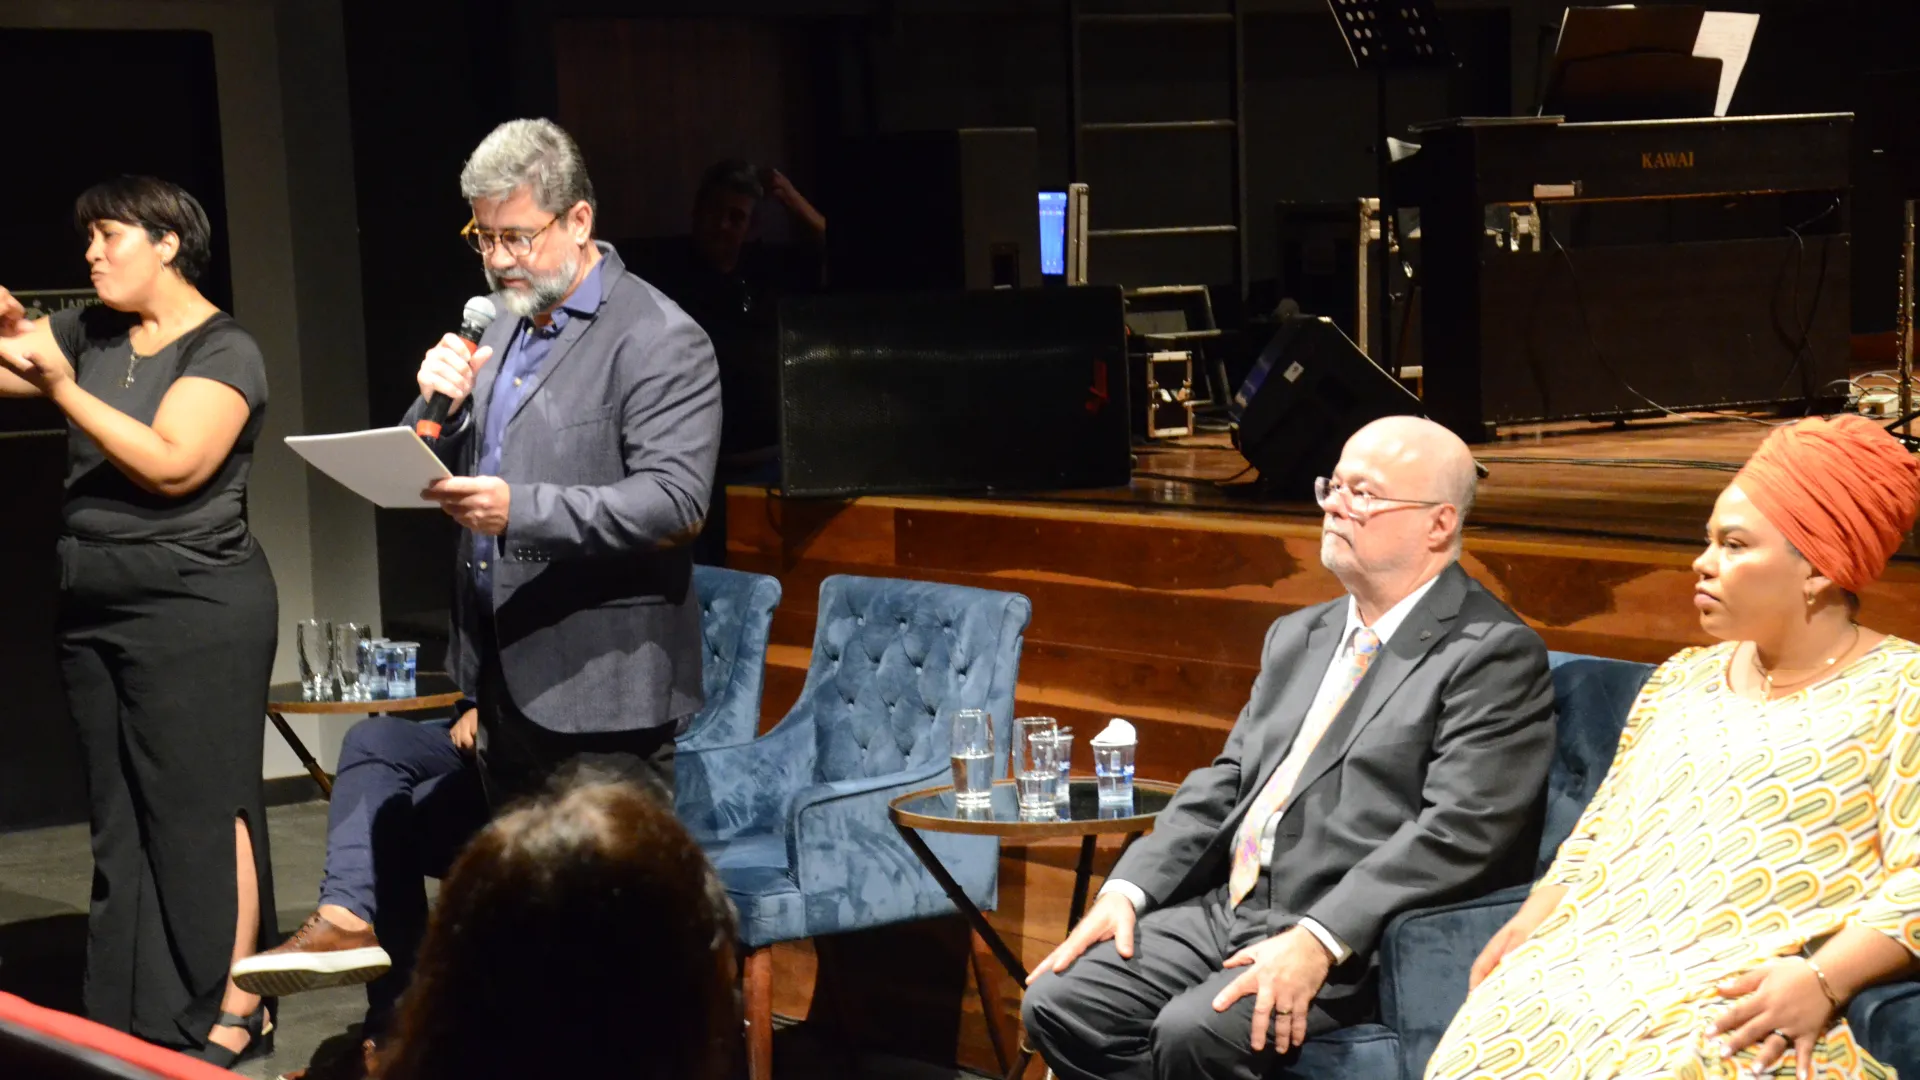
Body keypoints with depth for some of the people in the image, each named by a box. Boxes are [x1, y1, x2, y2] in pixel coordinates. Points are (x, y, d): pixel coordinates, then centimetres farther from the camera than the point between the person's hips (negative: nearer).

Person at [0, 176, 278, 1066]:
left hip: (194, 610, -7)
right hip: (95, 609, 7)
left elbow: (171, 464, -19)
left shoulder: (223, 351, -8)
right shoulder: (91, 331, 11)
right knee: (122, 818, 8)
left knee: (200, 809, -5)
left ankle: (234, 1011, 2)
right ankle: (138, 1020, 13)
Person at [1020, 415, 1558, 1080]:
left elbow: (1459, 829, -17)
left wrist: (1317, 942, -26)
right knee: (1058, 1001, -10)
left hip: (1354, 943, -7)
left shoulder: (1494, 654, -7)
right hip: (1225, 910, 8)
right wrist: (1127, 890, 2)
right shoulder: (1298, 637, 20)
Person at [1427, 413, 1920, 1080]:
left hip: (1756, 1004, -5)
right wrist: (1529, 926, 5)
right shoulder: (1681, 680, 22)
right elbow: (1598, 838, 23)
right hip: (1598, 969, 5)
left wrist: (1823, 980, -22)